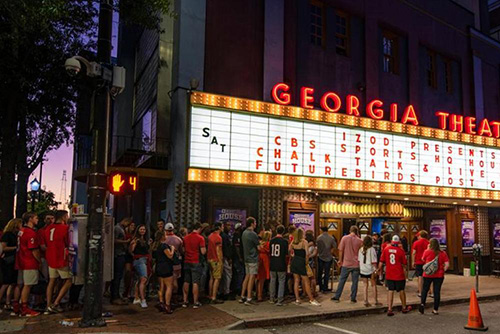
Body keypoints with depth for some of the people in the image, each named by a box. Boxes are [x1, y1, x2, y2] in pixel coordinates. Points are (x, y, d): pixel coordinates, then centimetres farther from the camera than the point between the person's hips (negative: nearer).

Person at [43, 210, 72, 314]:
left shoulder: (48, 228, 9)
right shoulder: (65, 228, -13)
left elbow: (45, 244, 18)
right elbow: (68, 244, -9)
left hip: (50, 258, 7)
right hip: (62, 260, -7)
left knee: (52, 281, 14)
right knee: (68, 281, 3)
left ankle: (48, 306, 14)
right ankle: (55, 304, -1)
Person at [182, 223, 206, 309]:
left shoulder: (186, 237, 6)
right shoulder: (200, 238, -10)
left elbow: (183, 250, 14)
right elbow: (203, 252, -13)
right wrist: (204, 247, 6)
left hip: (187, 262, 5)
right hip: (196, 262, -5)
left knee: (186, 282, 12)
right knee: (195, 283, -1)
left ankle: (185, 301, 15)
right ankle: (195, 302, 4)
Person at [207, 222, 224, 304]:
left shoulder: (210, 235, 10)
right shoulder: (218, 237, -15)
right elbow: (218, 250, -17)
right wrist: (221, 260, -11)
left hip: (210, 259, 9)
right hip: (216, 260, -9)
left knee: (212, 278, 16)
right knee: (217, 279, -5)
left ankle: (210, 296, 21)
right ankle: (214, 298, -7)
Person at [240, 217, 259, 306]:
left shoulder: (244, 233, 10)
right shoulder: (253, 234, -17)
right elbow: (259, 247, -14)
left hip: (246, 258, 8)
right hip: (253, 258, -8)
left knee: (247, 277, 15)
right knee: (251, 278, -4)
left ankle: (242, 297, 19)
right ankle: (248, 299, -2)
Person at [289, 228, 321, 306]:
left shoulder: (293, 242, 5)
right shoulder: (304, 242, -10)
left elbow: (289, 251, 6)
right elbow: (307, 253, -15)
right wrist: (306, 262, -3)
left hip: (294, 262, 6)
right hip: (301, 262, -5)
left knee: (296, 280, 11)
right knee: (306, 281, 1)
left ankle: (297, 299, 14)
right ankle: (311, 300, 5)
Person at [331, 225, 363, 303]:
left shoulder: (344, 238, -5)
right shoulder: (360, 241, -3)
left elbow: (341, 250, -3)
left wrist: (340, 260, 9)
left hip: (346, 263, 0)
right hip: (356, 264, 0)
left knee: (342, 280, 8)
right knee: (355, 282, 9)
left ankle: (337, 297, 12)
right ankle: (353, 298, 12)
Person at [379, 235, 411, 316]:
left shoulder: (386, 249, -4)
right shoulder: (401, 251, -8)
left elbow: (381, 261, -2)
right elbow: (404, 264, -1)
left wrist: (378, 270, 9)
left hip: (389, 275, 2)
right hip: (399, 275, -1)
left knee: (391, 291, 6)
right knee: (401, 291, 14)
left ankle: (389, 309, -2)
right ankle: (404, 308, 31)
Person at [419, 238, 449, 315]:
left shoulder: (427, 252, -9)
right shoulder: (443, 253, -4)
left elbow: (423, 259, 10)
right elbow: (447, 265, -8)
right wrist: (443, 271, 8)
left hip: (428, 275, -1)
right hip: (439, 275, 1)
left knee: (425, 289, 12)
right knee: (437, 291, 8)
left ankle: (422, 303, -6)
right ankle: (436, 309, 12)